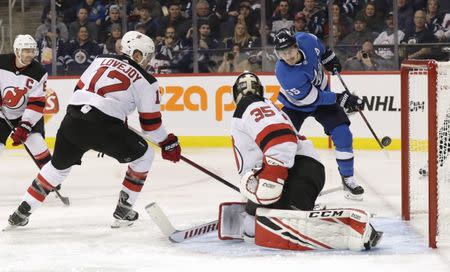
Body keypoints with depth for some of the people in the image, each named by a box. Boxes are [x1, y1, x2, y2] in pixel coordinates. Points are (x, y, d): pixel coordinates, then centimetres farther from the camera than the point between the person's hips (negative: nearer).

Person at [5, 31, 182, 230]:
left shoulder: (102, 59, 21)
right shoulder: (146, 81, 9)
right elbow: (150, 122, 11)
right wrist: (168, 143, 25)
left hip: (72, 121, 5)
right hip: (104, 127, -5)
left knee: (59, 166, 27)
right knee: (143, 156, 18)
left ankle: (22, 212, 26)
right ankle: (123, 211, 18)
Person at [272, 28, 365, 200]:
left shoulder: (306, 41, -27)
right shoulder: (284, 74, -37)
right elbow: (314, 98, -29)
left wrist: (329, 57, 9)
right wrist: (342, 99, -25)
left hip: (322, 91, 4)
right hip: (296, 105, -3)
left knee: (342, 134, -8)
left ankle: (348, 179, 5)